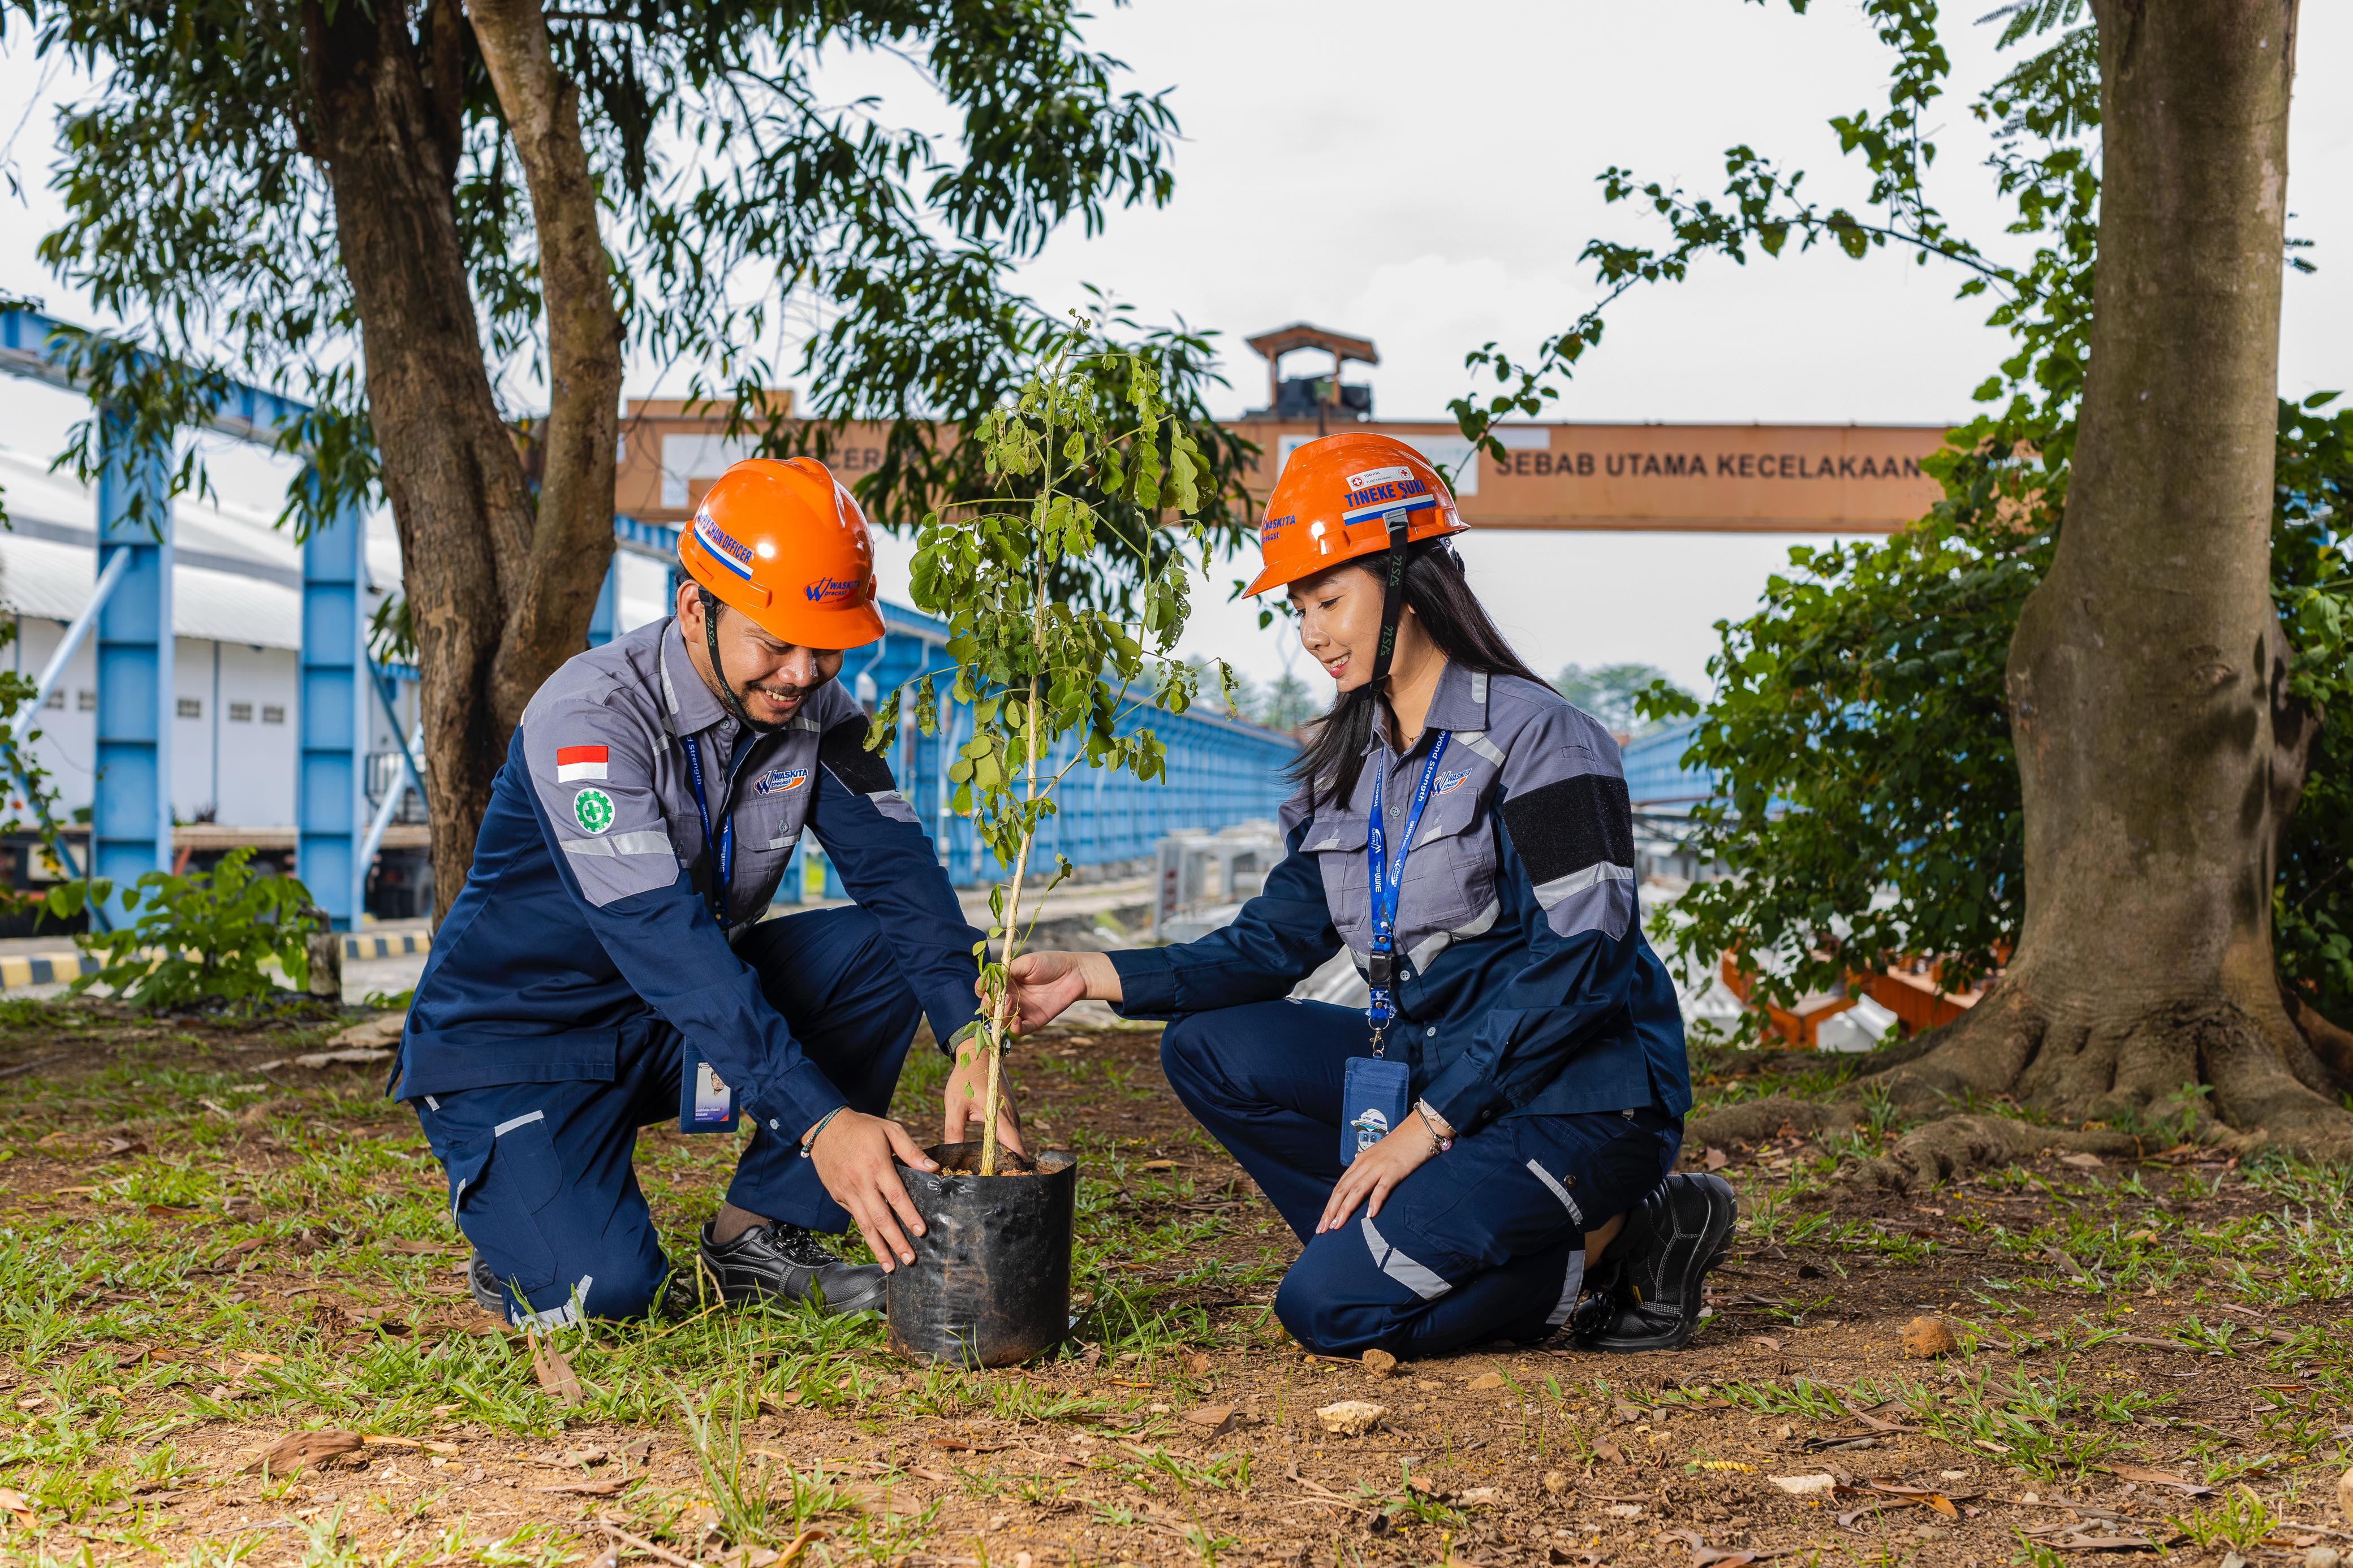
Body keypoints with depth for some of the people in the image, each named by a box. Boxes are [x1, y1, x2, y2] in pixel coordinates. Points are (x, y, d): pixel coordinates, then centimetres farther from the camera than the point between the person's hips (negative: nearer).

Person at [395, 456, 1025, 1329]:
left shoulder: (814, 710, -6)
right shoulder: (588, 716, -27)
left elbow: (897, 865, -14)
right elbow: (663, 940, -36)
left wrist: (971, 1040, -33)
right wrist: (819, 1119, -43)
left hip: (681, 1025, 6)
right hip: (517, 1040, -6)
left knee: (887, 949, -16)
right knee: (604, 1290, -29)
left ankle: (757, 1236, -6)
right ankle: (532, 1229, 8)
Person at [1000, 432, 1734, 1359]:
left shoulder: (1536, 739, -14)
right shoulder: (1346, 765, 10)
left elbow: (1576, 962, -20)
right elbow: (1273, 942, 9)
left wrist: (1428, 1122, -22)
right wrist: (1094, 974, -4)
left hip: (1581, 1099, -8)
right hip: (1443, 1070, 8)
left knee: (1332, 1307, -19)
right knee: (1207, 1049, -3)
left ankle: (1610, 1250, -3)